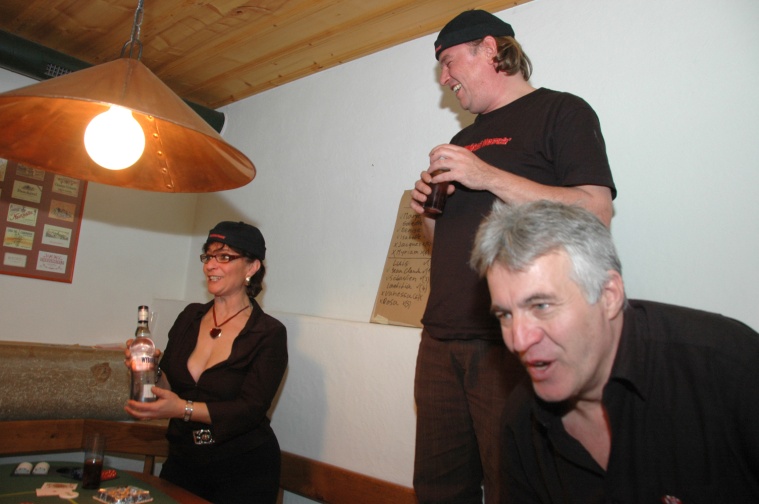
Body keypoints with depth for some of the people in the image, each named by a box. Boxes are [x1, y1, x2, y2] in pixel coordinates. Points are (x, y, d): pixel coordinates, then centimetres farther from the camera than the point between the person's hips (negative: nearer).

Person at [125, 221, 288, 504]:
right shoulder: (189, 317, 1)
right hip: (182, 462, 5)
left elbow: (250, 410, -20)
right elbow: (166, 385, 6)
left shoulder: (269, 334, -14)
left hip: (244, 473, -4)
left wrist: (183, 409, -30)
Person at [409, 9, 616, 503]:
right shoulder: (463, 139, 22)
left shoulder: (560, 111, 2)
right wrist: (427, 209, 5)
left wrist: (490, 176, -15)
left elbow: (597, 212, -12)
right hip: (441, 340, 7)